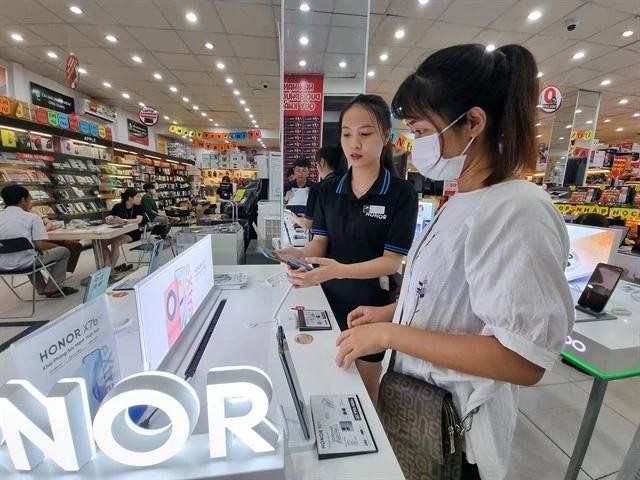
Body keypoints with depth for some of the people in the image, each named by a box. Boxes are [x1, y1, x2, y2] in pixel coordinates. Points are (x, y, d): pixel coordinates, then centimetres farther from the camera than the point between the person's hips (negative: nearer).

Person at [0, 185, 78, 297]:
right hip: (24, 263, -6)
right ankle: (52, 288, 15)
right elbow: (40, 246, -17)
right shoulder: (32, 217, -11)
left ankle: (41, 288, 34)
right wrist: (57, 246, 4)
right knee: (64, 251, 16)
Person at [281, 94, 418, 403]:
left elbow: (392, 261, -16)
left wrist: (340, 270, -32)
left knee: (363, 395, 18)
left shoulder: (401, 193, -12)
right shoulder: (328, 190, 1)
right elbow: (320, 242, 0)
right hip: (328, 301, 3)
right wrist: (302, 255, -24)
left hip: (370, 308, -3)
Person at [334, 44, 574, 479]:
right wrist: (391, 312, 1)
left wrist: (390, 334, -27)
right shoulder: (464, 201, 1)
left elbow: (525, 359, -28)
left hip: (453, 429, -7)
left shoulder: (517, 211, -26)